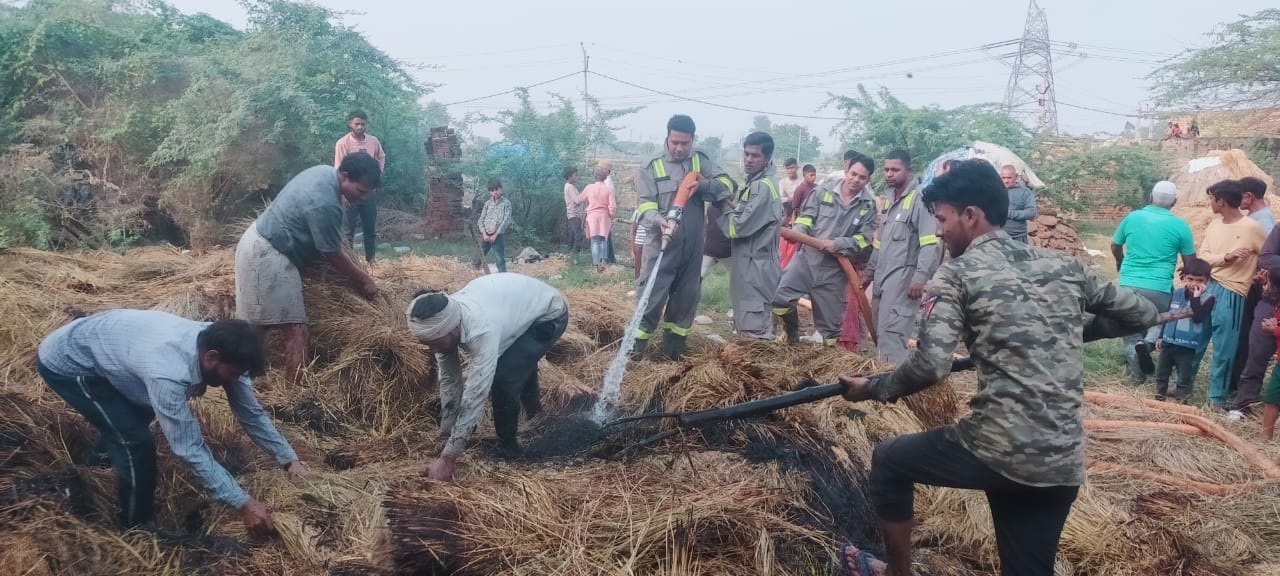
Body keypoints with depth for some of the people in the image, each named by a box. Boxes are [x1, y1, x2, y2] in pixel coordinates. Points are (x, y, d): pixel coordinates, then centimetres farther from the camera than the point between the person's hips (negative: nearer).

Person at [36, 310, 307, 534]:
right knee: (136, 442, -13)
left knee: (142, 414, 28)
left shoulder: (215, 343, -18)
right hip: (65, 363, -8)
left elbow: (251, 412, -7)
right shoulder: (168, 372, -42)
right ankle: (137, 530, 9)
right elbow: (190, 448, -35)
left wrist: (290, 460, -9)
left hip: (99, 346, 8)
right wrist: (243, 504, -32)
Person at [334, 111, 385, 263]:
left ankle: (370, 261, 22)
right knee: (348, 230, -1)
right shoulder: (342, 143, -13)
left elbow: (381, 157, 22)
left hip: (369, 190, 5)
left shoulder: (373, 141, 0)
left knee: (370, 229, 12)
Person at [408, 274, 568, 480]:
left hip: (549, 314, -8)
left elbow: (474, 396, -40)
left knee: (503, 379, -22)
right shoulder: (439, 322, -21)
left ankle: (507, 449, 0)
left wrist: (448, 458, -37)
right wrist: (445, 437, -8)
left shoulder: (482, 330, -43)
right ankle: (532, 409, 61)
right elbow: (449, 381, -10)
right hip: (516, 300, 8)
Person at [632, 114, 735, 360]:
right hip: (661, 245, -4)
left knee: (687, 296, 12)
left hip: (693, 246, 4)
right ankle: (637, 346, 2)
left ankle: (673, 344, 27)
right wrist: (659, 221, -31)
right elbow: (645, 205, -9)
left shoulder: (701, 162, 7)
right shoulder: (651, 168, -1)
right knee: (652, 295, -8)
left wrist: (702, 185, -20)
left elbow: (728, 184, -2)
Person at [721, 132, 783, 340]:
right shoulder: (754, 183, 15)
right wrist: (733, 206, 0)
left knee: (754, 329, -8)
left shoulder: (763, 187, -18)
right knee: (745, 323, 19)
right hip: (748, 263, 11)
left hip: (755, 267, -11)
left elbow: (740, 226, -20)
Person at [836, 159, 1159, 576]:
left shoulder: (958, 275, -5)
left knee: (888, 460, 21)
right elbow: (1142, 314, 22)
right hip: (1063, 463, 6)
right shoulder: (1065, 267, 12)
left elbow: (931, 366, -18)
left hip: (997, 450, -5)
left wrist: (874, 389, -1)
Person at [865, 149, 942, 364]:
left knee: (891, 333, -15)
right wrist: (870, 271, 27)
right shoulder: (892, 200, 20)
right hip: (883, 278, 9)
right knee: (880, 332, 11)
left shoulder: (920, 198, -10)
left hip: (903, 278, -9)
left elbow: (931, 243, -18)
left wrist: (921, 276, -24)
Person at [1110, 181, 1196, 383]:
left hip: (1128, 285, 2)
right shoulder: (1180, 226, -3)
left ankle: (1138, 373, 7)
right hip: (1159, 288, -1)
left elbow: (1115, 247, 18)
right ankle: (1147, 342, -8)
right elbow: (1190, 262, 4)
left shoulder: (1132, 217, 3)